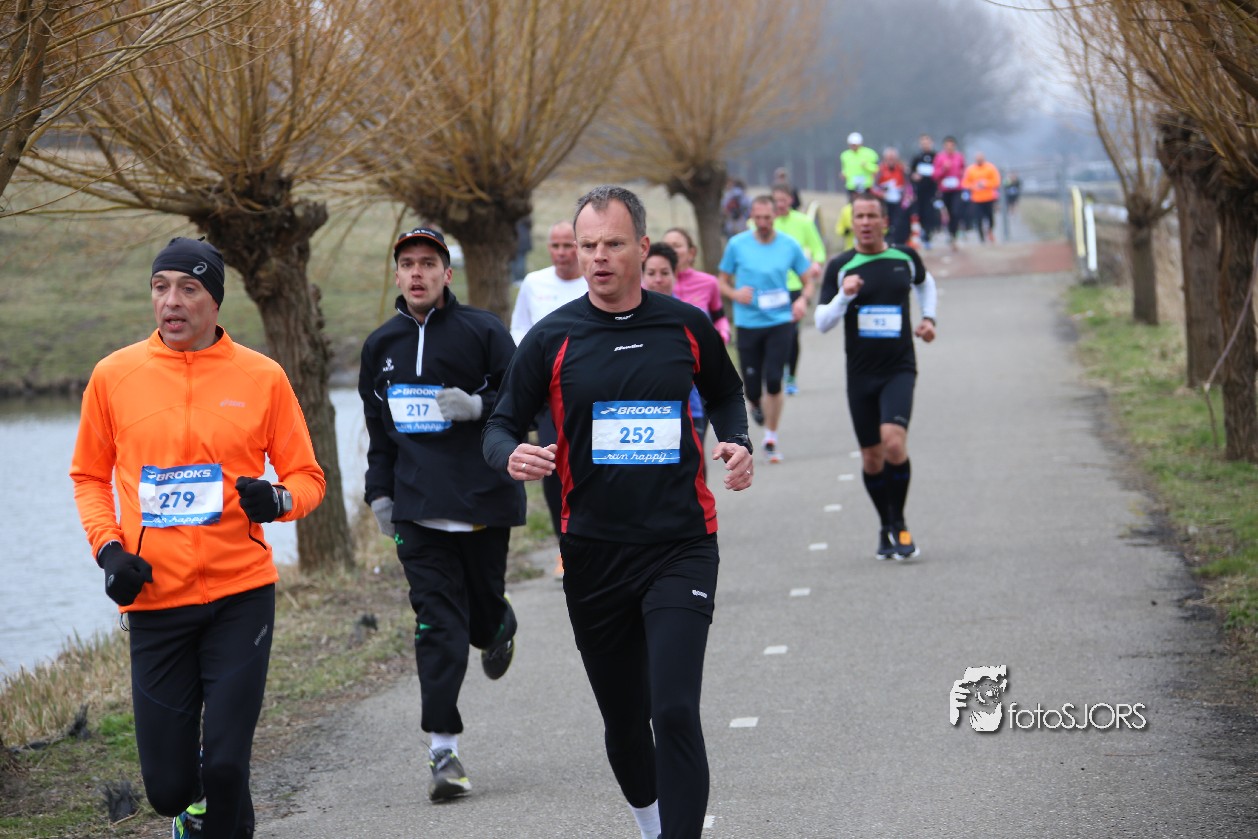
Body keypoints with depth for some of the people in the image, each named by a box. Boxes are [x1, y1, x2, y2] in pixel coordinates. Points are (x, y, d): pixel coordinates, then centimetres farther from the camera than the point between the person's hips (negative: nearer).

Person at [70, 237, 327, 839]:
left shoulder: (262, 377, 1)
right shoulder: (113, 375, 3)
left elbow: (306, 476, 7)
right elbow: (90, 476, 15)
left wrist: (278, 499, -15)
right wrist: (107, 547, -1)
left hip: (240, 592, -1)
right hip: (153, 597, 1)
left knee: (225, 764, -11)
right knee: (167, 785, 3)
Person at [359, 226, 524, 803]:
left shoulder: (482, 331, -2)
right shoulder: (380, 345, 11)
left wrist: (478, 406, -19)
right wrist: (379, 491, 16)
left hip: (483, 497, -2)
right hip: (417, 508, 2)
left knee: (483, 607, 8)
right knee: (437, 622, -7)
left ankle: (499, 628, 48)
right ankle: (444, 750, -9)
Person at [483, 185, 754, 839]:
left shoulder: (687, 326, 2)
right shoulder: (551, 339, -1)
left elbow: (725, 393, 20)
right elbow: (500, 427, 4)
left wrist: (737, 443, 0)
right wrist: (512, 457, -19)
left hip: (681, 546, -1)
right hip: (593, 554, 2)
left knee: (674, 711, -16)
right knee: (622, 719, 13)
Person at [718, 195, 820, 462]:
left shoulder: (789, 245, 0)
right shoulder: (737, 245, -1)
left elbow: (808, 281, 9)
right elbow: (722, 282, 8)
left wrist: (803, 300, -12)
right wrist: (735, 294, -14)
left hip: (780, 322, 0)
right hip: (748, 324, 0)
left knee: (773, 381, -12)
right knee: (752, 388, 0)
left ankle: (771, 439, 6)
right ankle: (756, 406, 40)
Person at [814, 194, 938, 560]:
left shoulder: (905, 257, 4)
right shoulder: (840, 266, -1)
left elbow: (925, 283, 28)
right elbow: (822, 323, -5)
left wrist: (928, 317, 14)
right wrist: (844, 296, -20)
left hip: (899, 368, -1)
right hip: (860, 374, 1)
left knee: (894, 443, -21)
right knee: (872, 458, 6)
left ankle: (899, 524, -3)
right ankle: (886, 528, 26)